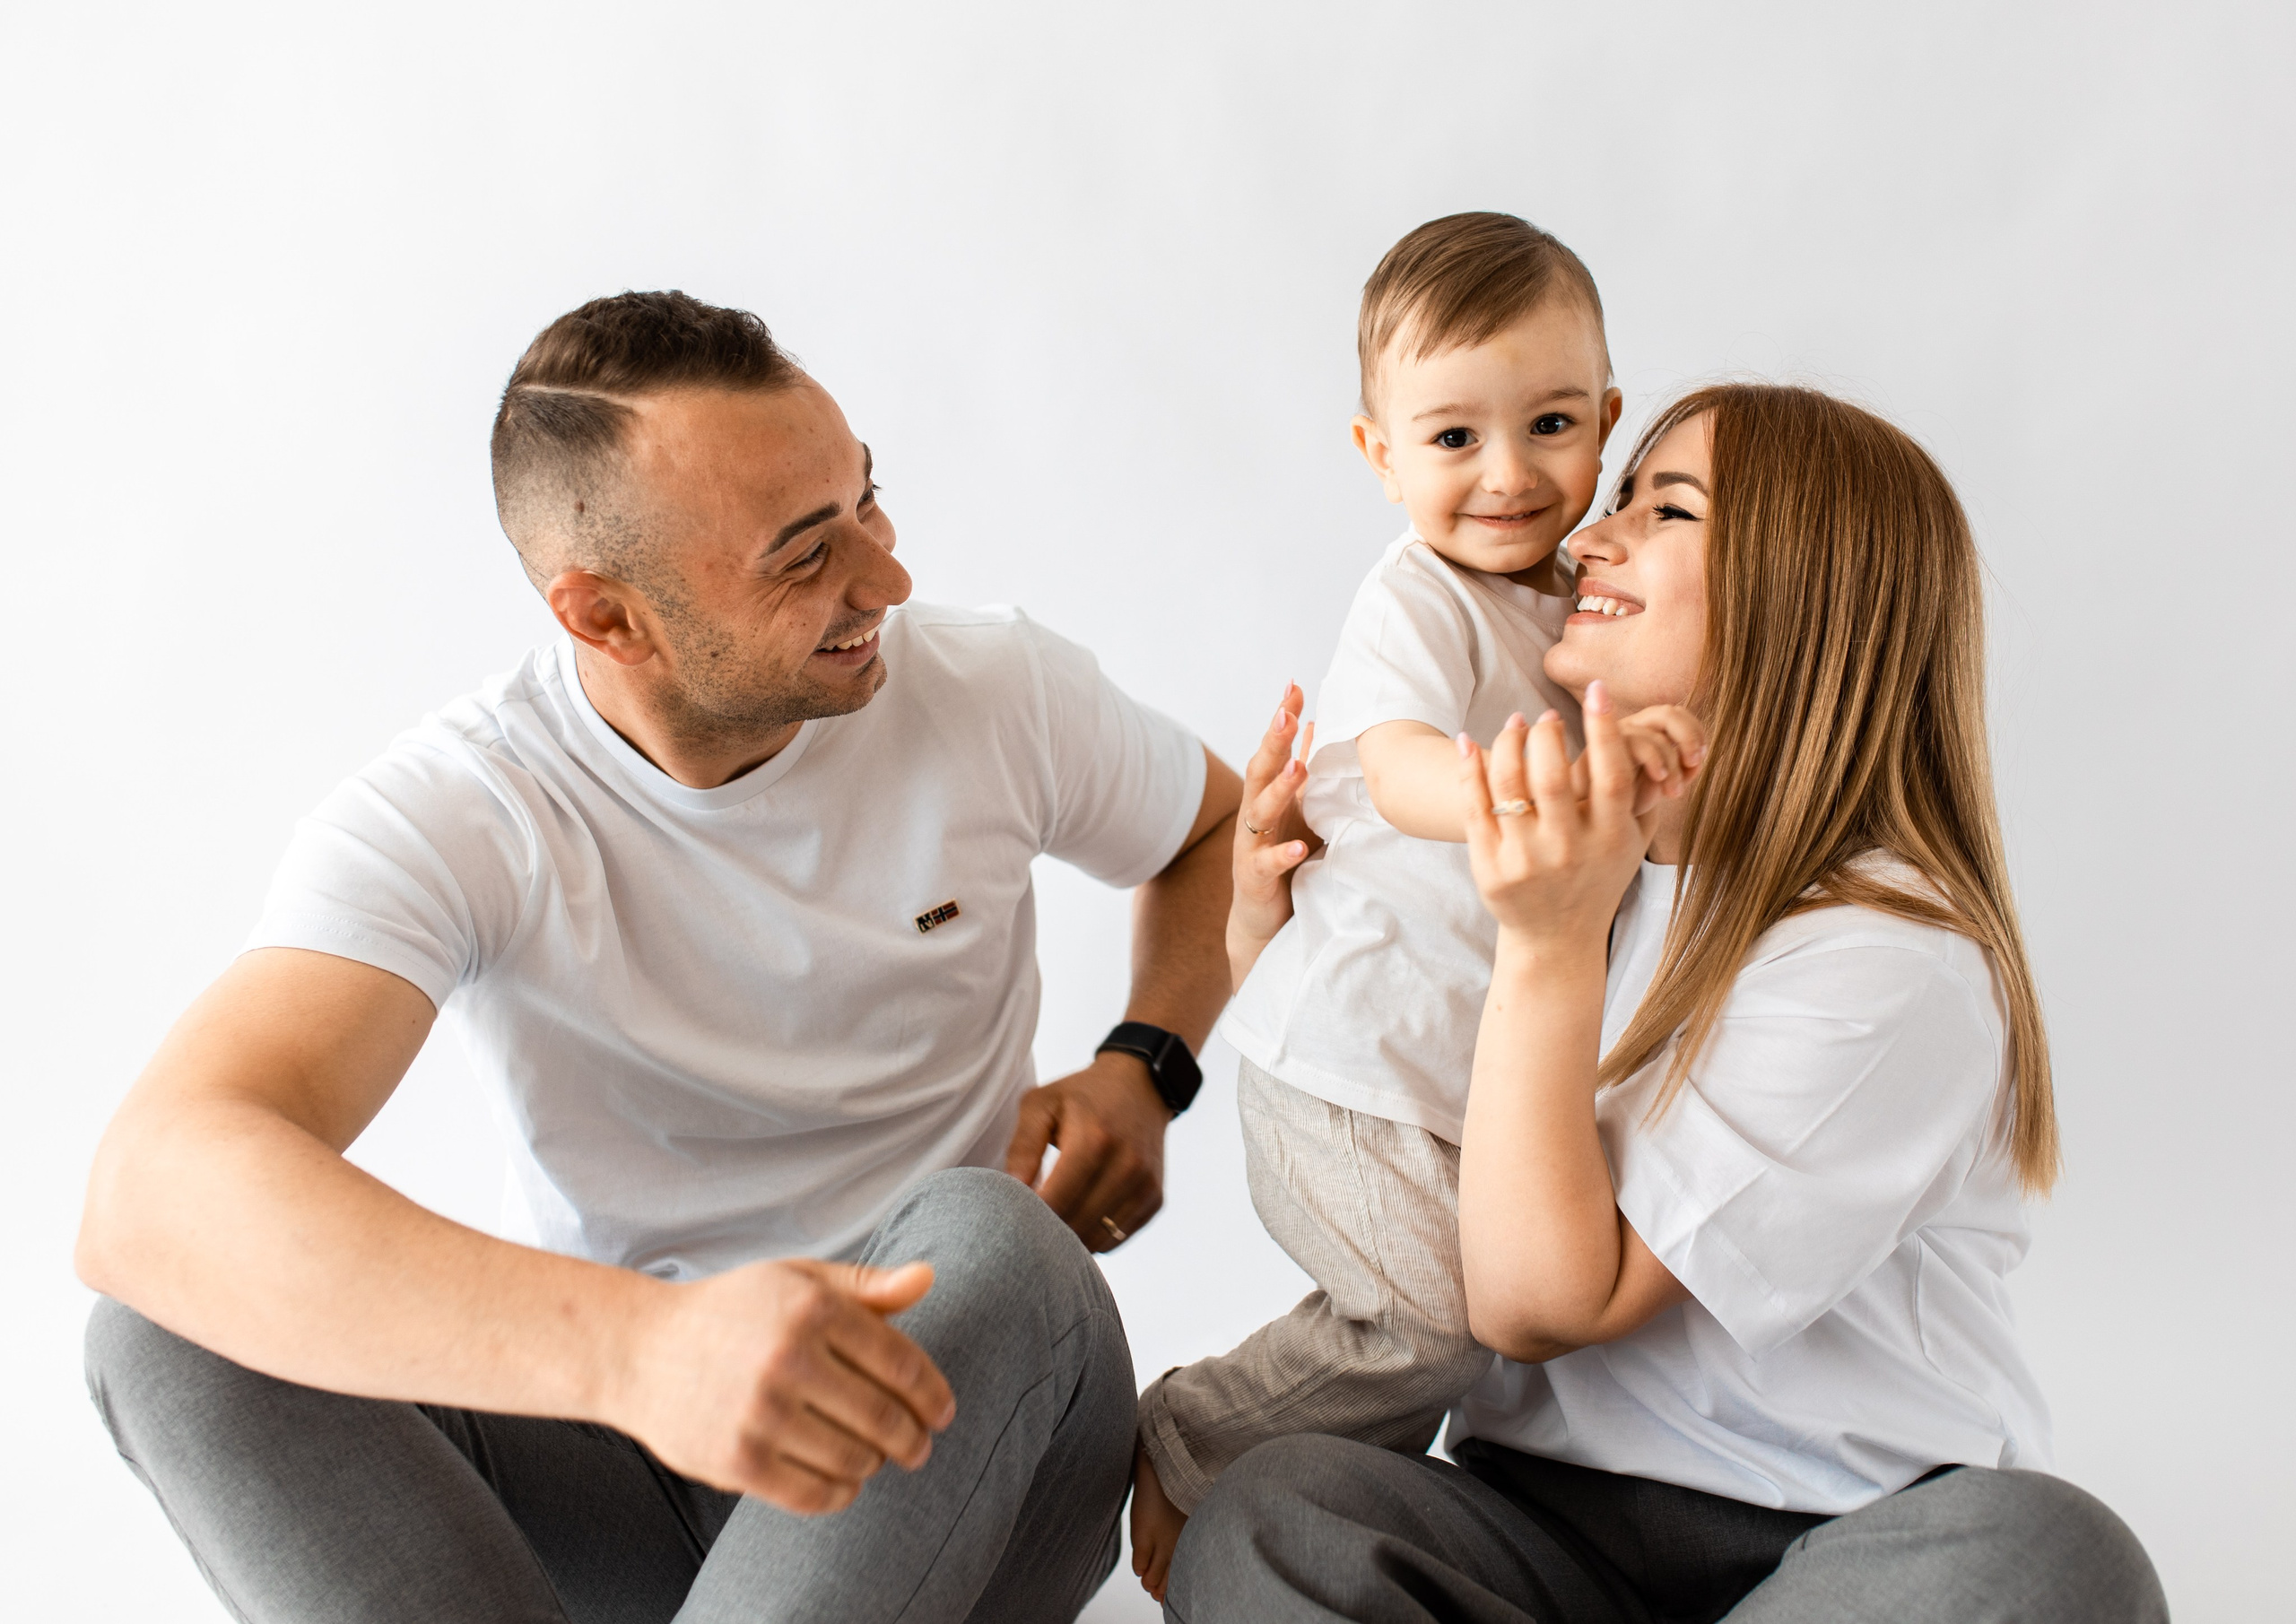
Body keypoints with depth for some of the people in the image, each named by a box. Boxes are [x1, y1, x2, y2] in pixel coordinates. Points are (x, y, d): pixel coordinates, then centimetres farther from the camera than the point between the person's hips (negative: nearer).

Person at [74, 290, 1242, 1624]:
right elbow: (150, 1193, -34)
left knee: (981, 1237, -34)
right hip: (622, 1436, 0)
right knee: (177, 1326, -25)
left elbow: (1220, 828, 16)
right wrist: (634, 1344, -51)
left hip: (978, 1423, 1)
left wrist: (1143, 1069, -6)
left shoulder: (998, 689, -7)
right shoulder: (454, 815, -17)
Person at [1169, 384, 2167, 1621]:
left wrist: (1550, 948, -24)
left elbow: (1537, 1308, -16)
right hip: (1558, 1511, 3)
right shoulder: (1574, 852, 5)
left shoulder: (1892, 960, -15)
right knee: (1267, 1516, -27)